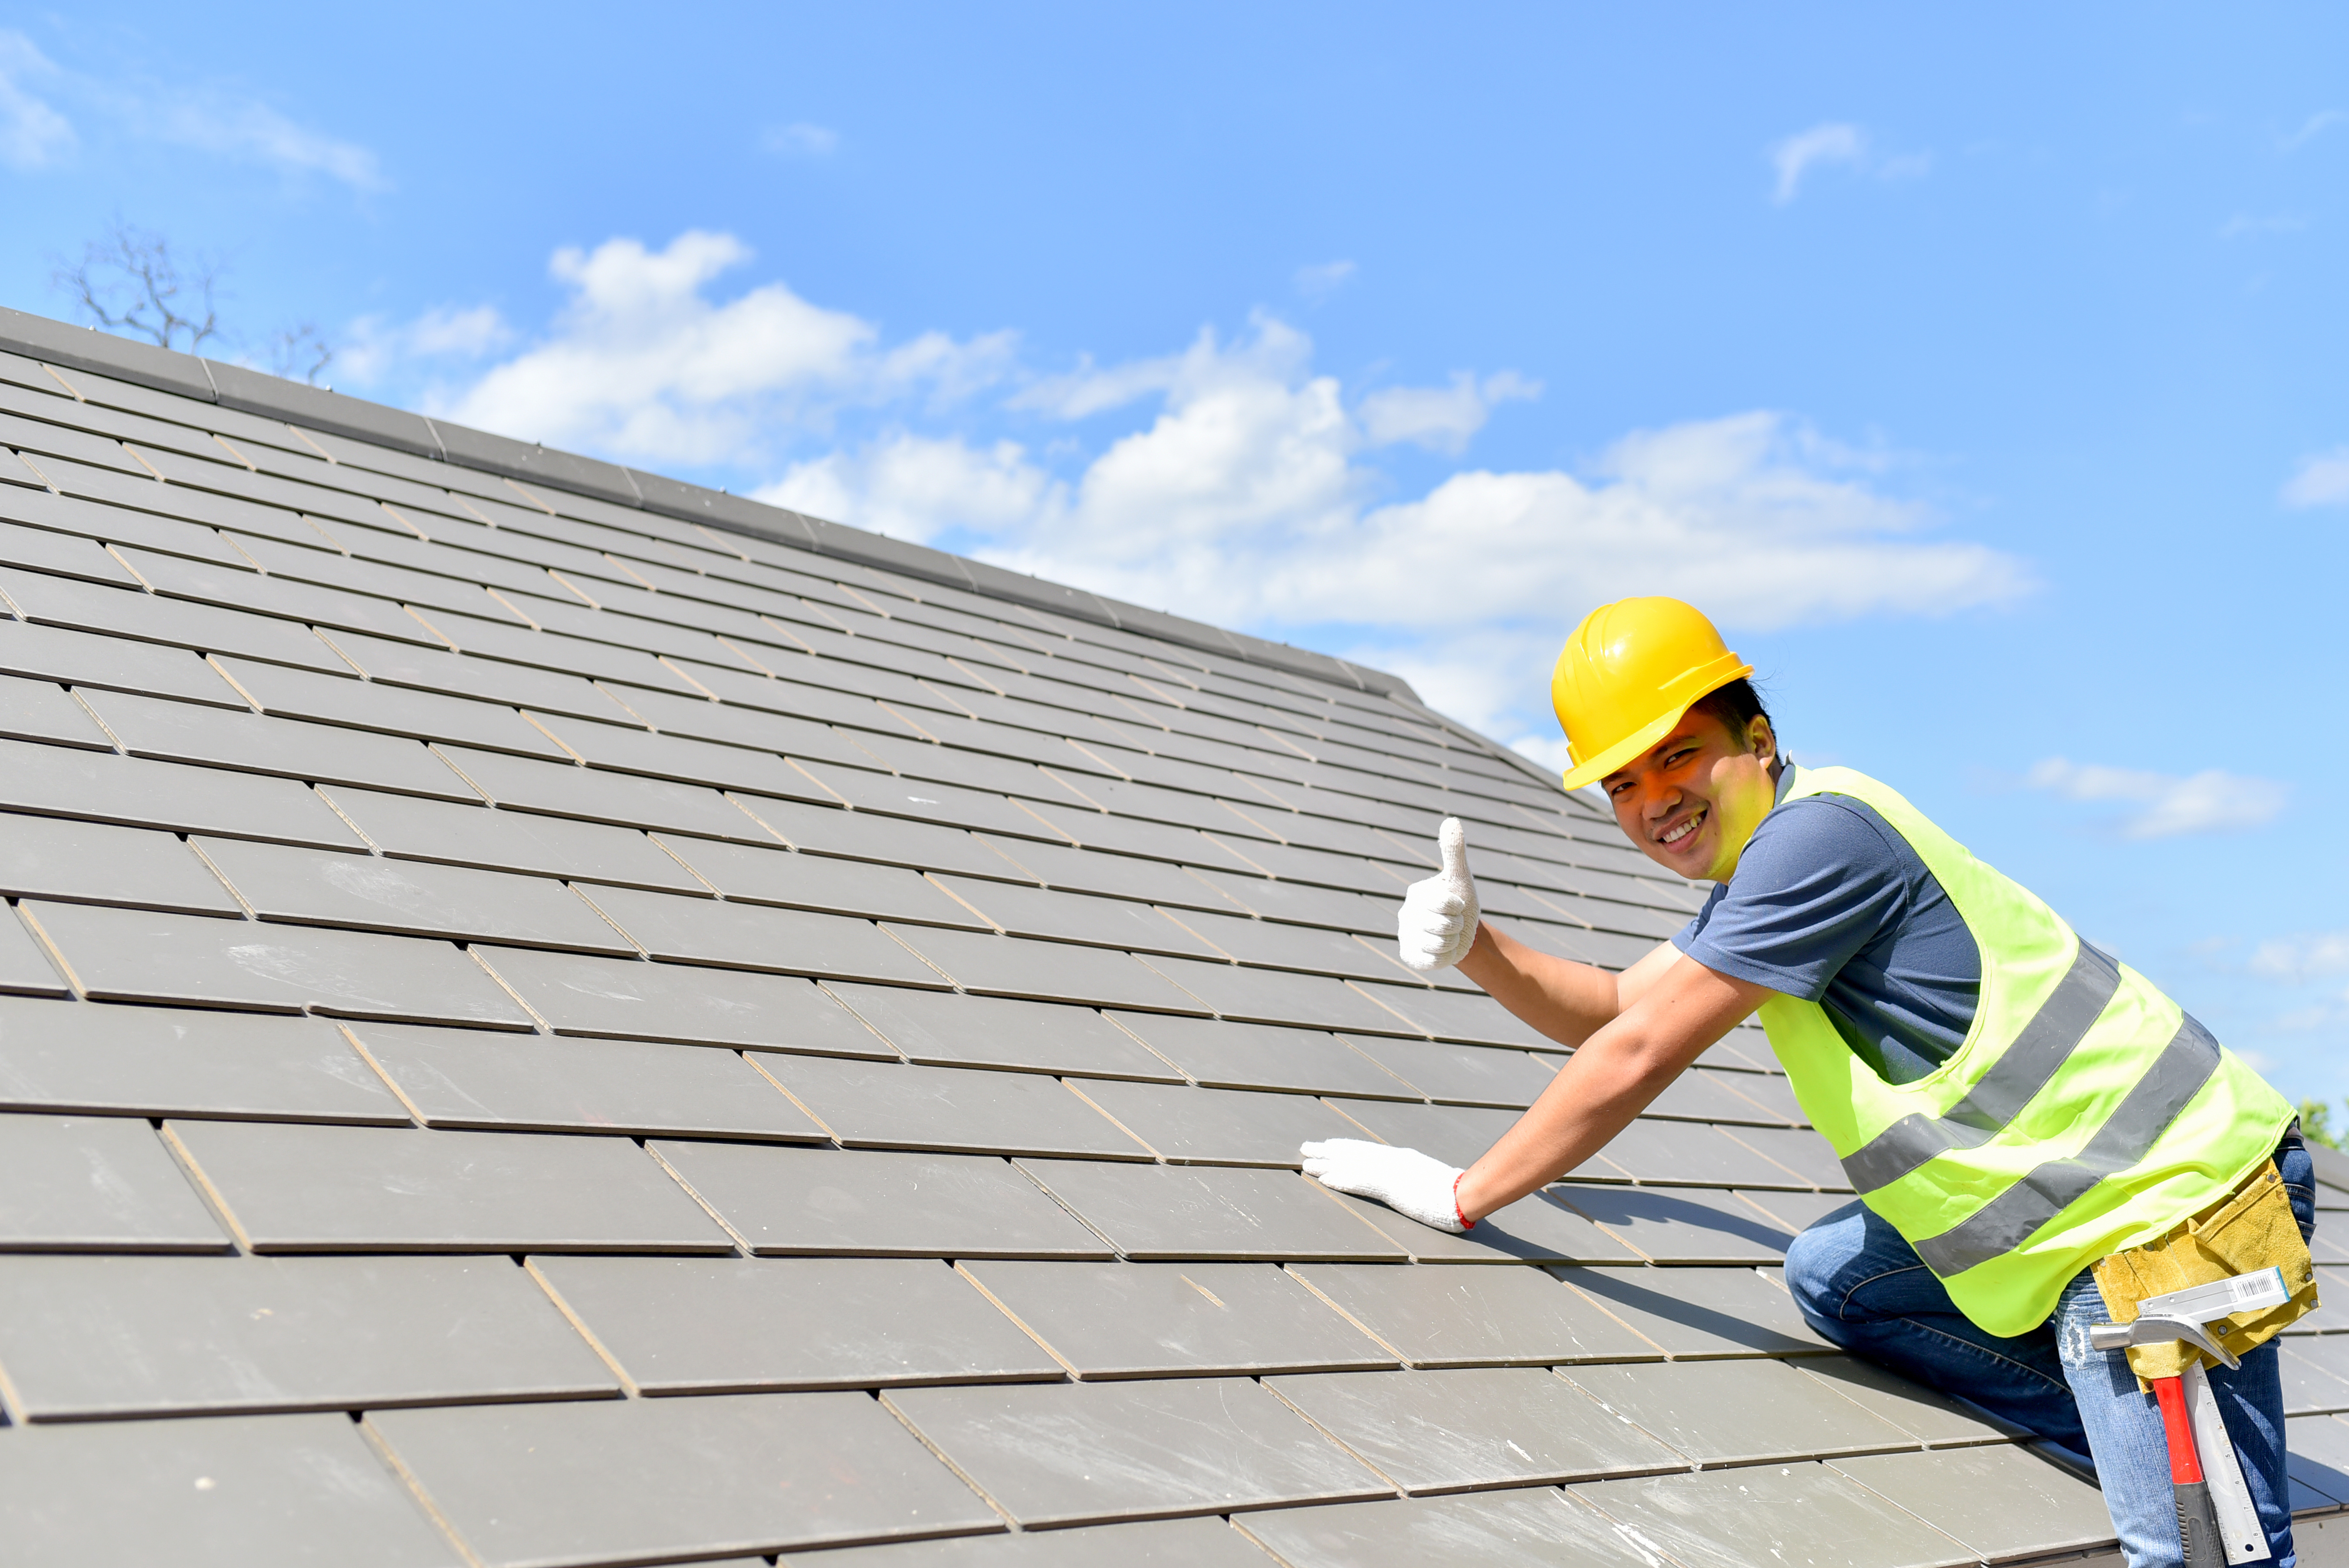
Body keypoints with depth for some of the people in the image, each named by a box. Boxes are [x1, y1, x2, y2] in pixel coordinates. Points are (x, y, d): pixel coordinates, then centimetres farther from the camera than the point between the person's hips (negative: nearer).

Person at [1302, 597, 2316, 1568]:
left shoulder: (1820, 828, -21)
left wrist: (1462, 1195, -11)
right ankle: (2133, 1448, 12)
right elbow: (1615, 1007, 18)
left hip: (2177, 1200, -10)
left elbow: (1637, 1057, -20)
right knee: (1830, 1278, 11)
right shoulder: (1760, 869, 10)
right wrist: (1474, 950, -1)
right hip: (2082, 1203, 10)